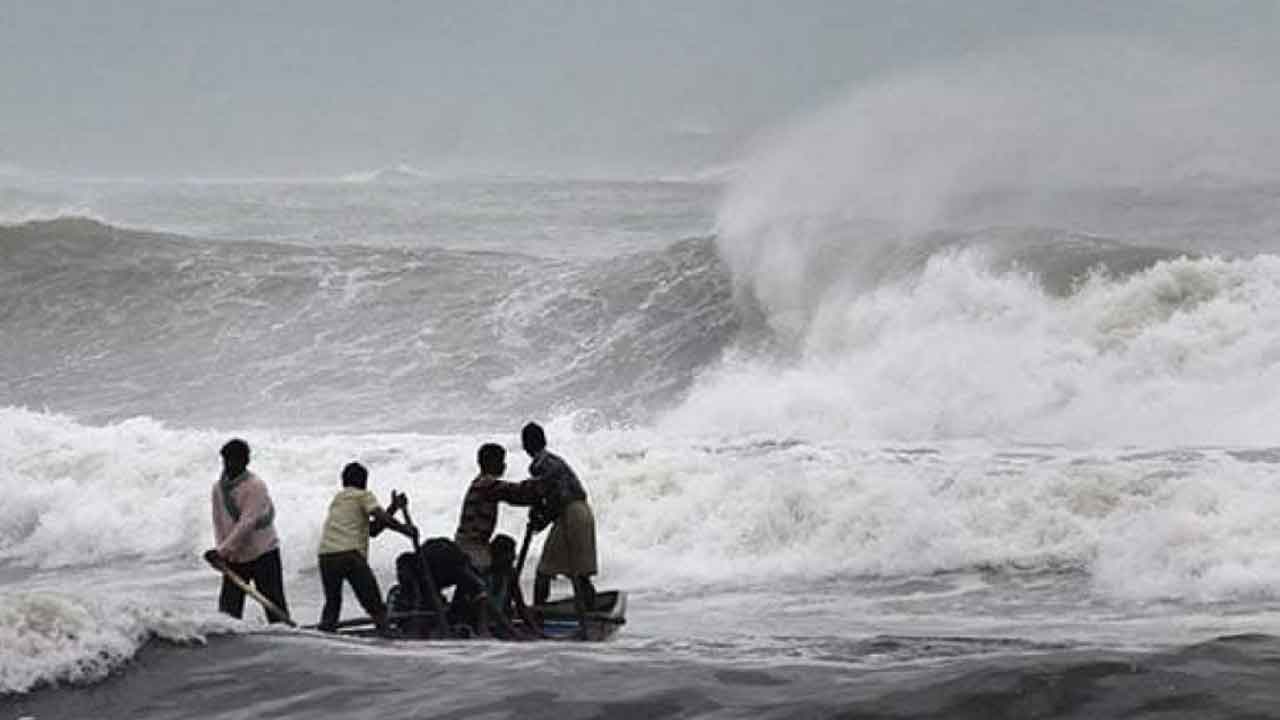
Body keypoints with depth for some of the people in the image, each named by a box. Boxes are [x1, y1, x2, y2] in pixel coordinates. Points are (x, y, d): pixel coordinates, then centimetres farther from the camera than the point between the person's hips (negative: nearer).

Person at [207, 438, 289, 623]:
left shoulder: (255, 486, -15)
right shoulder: (219, 487, 5)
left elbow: (247, 524, -22)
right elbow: (219, 523, 7)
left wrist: (222, 551, -27)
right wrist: (222, 552, -8)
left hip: (262, 553, -5)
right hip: (234, 559, 5)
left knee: (275, 608, -5)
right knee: (228, 607, 1)